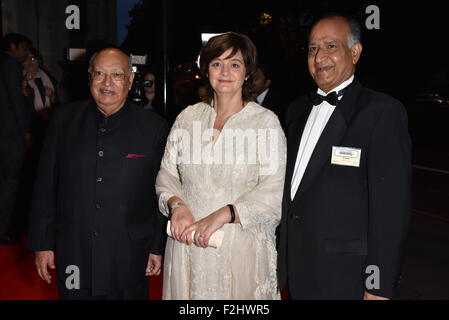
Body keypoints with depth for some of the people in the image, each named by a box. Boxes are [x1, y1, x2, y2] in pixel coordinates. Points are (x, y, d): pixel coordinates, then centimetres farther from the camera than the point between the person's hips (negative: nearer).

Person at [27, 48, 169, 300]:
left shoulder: (154, 127, -5)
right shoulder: (63, 120, 1)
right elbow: (46, 186, 5)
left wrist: (158, 248, 1)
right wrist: (43, 243, 5)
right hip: (73, 256, 2)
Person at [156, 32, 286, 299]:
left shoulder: (265, 121, -5)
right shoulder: (188, 117, 7)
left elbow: (276, 191, -13)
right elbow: (167, 173, 10)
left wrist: (222, 215, -21)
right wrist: (176, 204, -10)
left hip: (242, 247, -3)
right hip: (187, 243, 3)